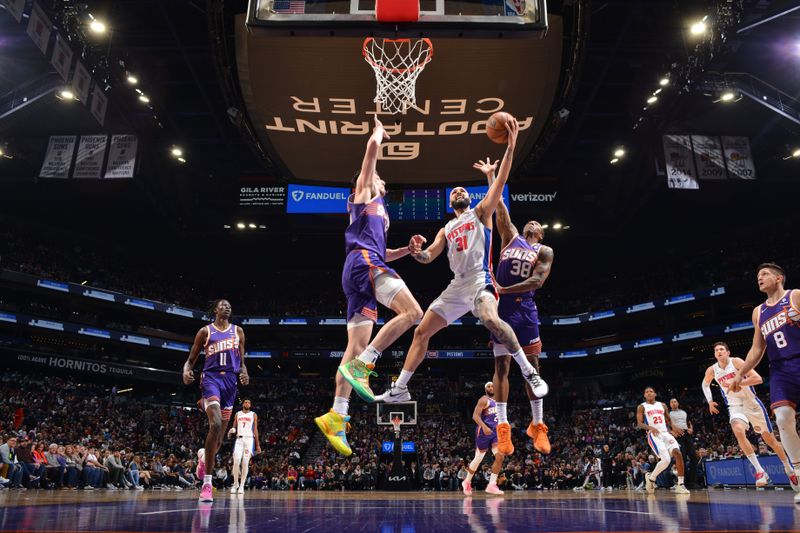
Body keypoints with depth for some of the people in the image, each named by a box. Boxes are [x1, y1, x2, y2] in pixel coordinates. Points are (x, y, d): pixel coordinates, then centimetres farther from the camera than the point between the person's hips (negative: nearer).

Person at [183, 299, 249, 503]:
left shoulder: (238, 331, 15)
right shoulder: (205, 331, 6)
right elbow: (191, 359, 8)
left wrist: (244, 372, -5)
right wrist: (186, 370, -15)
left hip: (230, 380, 4)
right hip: (211, 377, -4)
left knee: (221, 432, 8)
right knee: (215, 425, -25)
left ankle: (204, 462, 41)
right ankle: (207, 482, -20)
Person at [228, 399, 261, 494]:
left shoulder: (253, 415, 9)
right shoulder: (237, 414, 14)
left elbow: (255, 430, 7)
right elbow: (234, 428, 15)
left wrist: (258, 445, 2)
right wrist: (231, 431, -11)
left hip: (249, 439, -1)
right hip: (239, 439, 1)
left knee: (245, 463, -7)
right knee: (236, 462, -8)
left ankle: (242, 486, -1)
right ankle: (235, 483, 9)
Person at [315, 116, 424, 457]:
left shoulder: (378, 211, 37)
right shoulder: (363, 193, 16)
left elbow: (381, 254, 37)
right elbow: (372, 148, 9)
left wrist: (408, 249, 24)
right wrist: (378, 131, 28)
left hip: (369, 266, 9)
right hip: (362, 262, -9)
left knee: (357, 346, -1)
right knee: (413, 313, -22)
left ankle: (336, 417, -6)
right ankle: (361, 365, -25)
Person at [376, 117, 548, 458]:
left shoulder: (481, 212, 10)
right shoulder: (446, 230, 25)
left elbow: (500, 182, -2)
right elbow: (428, 257, 16)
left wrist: (511, 146, -12)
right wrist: (416, 251, -8)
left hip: (480, 281, -6)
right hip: (457, 287, 6)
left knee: (491, 320, -38)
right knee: (421, 332, 4)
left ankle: (529, 371, -28)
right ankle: (400, 389, 12)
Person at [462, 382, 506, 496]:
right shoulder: (484, 400, -8)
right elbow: (475, 415, -18)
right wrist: (484, 427, -30)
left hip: (495, 431, 6)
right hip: (484, 431, -6)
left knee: (500, 456, -12)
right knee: (479, 459, 4)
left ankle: (492, 485, -8)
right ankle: (467, 482, 25)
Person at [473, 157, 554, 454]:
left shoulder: (545, 251, 6)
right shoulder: (510, 236, 15)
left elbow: (537, 281, -10)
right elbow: (499, 206, 11)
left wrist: (504, 290, -15)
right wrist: (491, 176, 8)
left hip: (525, 309, -1)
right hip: (502, 308, 2)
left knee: (531, 365, 4)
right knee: (502, 366, -1)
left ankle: (537, 425, 15)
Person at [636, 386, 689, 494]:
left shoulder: (662, 405, 17)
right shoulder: (642, 407, 5)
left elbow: (668, 420, 24)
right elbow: (639, 423, -5)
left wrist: (671, 430, 3)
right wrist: (650, 427, -25)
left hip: (666, 433, 5)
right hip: (654, 435, -5)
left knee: (678, 454, -19)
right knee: (666, 460, -21)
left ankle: (680, 485, -12)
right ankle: (651, 477, 4)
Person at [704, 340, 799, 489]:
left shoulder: (736, 361, -13)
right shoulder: (711, 370, -1)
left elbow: (758, 379, -22)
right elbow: (705, 384, 20)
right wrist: (709, 401, 10)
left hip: (751, 403, -2)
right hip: (735, 407, 2)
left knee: (769, 439, 8)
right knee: (738, 431, -28)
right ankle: (759, 471, -20)